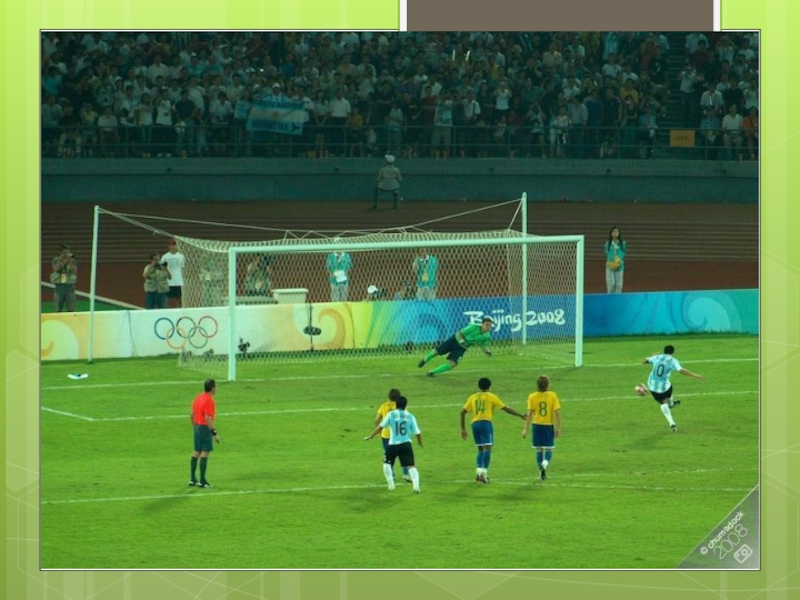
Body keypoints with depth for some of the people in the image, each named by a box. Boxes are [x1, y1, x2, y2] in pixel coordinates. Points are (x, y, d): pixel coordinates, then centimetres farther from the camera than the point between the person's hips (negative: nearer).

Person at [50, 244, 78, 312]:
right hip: (59, 286, 0)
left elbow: (75, 271, -13)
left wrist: (69, 261, -21)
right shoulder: (55, 261, 2)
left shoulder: (72, 261, 3)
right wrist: (61, 259, -24)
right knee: (58, 310, 4)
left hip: (69, 286, 0)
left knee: (71, 310, -3)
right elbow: (56, 269, -16)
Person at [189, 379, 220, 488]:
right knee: (204, 453, -5)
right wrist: (214, 433, -19)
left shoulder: (198, 397, 8)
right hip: (205, 428, -8)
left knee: (196, 452, 14)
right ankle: (202, 481, -5)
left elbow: (192, 415, 13)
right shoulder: (209, 400, -17)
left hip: (197, 427, 8)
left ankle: (192, 479, 18)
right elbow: (207, 418, -22)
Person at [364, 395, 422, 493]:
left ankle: (391, 485, 17)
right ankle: (416, 485, -21)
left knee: (387, 463, 21)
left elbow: (380, 426, -6)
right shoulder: (410, 416, 3)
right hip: (406, 444, 1)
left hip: (393, 444, -1)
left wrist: (370, 436, 2)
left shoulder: (391, 414, -3)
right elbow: (417, 432, 3)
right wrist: (420, 442, 22)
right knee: (410, 466, -2)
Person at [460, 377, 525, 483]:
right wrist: (520, 415, 11)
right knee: (487, 448, -8)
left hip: (475, 424, 4)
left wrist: (463, 428, 17)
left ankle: (478, 473, 3)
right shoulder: (491, 397, 7)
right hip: (486, 423, -4)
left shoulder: (473, 397, 18)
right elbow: (506, 408, 4)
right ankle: (484, 473, -21)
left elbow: (463, 412, 12)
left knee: (481, 449, 15)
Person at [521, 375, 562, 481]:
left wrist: (525, 429, -2)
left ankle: (542, 473, 11)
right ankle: (545, 464, -22)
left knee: (539, 450, 12)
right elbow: (557, 413, -7)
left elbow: (529, 414, -6)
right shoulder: (552, 395, -5)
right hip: (549, 426, -1)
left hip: (537, 425, 1)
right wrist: (558, 428, -1)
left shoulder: (532, 397, -4)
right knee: (549, 449, 8)